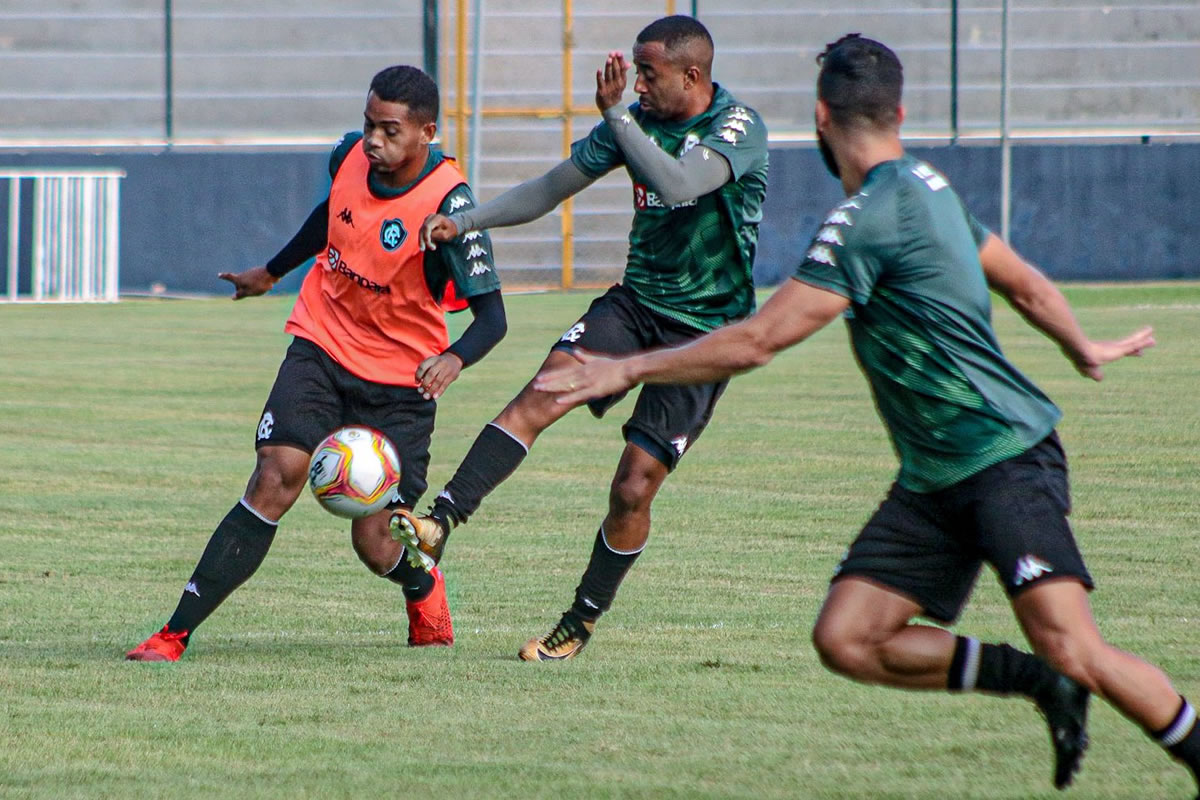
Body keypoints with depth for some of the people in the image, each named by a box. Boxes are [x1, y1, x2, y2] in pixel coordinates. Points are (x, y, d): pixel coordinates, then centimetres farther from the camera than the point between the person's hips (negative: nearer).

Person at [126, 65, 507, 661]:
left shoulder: (447, 204, -21)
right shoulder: (350, 157, -5)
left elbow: (491, 316, -23)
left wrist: (455, 359, -44)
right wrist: (273, 271, 33)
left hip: (398, 379, -3)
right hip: (320, 347, 3)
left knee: (375, 544, -5)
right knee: (276, 477, -18)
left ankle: (424, 591, 34)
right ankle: (174, 636, -20)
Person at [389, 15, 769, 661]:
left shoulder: (738, 128, -15)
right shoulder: (638, 119, 5)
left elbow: (679, 184, -34)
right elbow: (554, 187, 11)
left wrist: (615, 114, -29)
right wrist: (465, 221, 1)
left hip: (704, 329, -5)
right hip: (636, 300, 5)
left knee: (634, 486, -7)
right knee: (544, 393, -21)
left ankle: (581, 623, 12)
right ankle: (441, 523, -31)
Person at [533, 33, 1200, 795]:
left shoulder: (870, 218, -17)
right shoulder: (928, 187, 11)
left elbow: (757, 342, -18)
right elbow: (1025, 282, 24)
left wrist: (629, 369, -8)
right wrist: (1086, 350, 42)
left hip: (1007, 461, -9)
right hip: (935, 478, 9)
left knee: (1075, 651, -17)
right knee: (846, 639, -2)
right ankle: (1039, 682, 7)